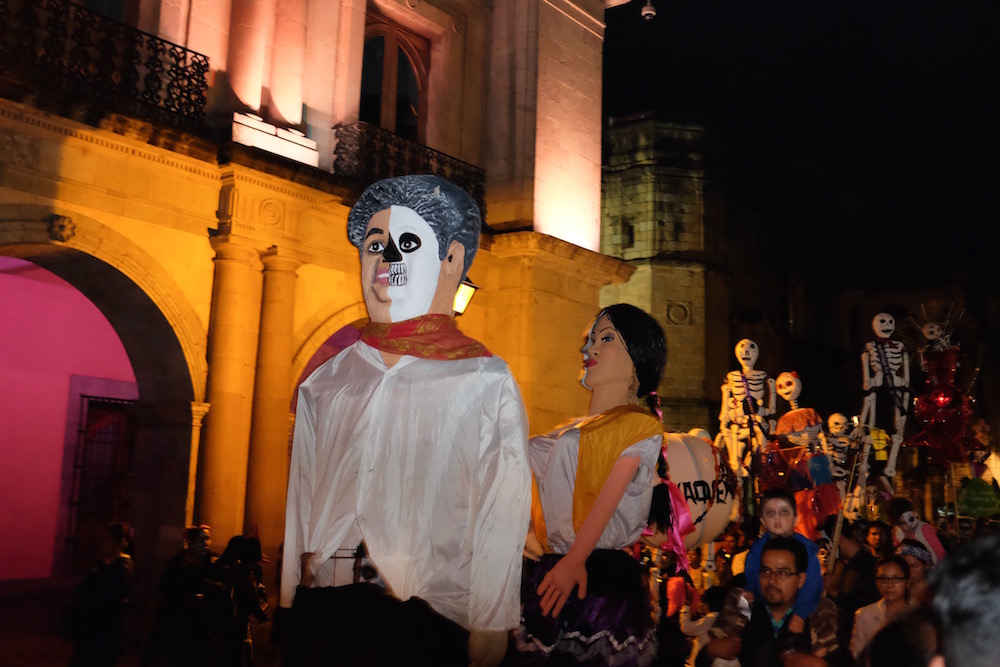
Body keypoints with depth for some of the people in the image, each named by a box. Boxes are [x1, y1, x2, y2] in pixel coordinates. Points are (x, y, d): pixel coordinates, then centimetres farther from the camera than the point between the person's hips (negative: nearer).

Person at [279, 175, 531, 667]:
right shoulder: (327, 381, 10)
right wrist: (291, 605, 11)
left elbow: (500, 519, -7)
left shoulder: (485, 382, -4)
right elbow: (301, 499, 12)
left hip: (426, 621, -4)